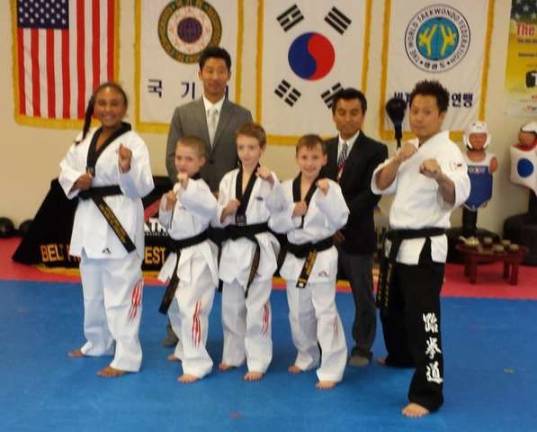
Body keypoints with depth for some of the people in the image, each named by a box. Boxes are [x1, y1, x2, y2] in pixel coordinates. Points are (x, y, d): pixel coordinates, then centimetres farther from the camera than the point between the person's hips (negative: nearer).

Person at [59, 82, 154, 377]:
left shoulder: (133, 142, -11)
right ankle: (98, 343, 39)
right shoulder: (85, 139, 9)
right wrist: (76, 180, -7)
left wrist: (127, 168, -34)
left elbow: (142, 188, -16)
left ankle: (126, 357, 6)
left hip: (120, 222, -7)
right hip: (89, 219, 8)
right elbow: (65, 168, 14)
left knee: (121, 291, -4)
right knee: (92, 289, 20)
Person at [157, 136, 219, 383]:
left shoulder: (198, 187, -16)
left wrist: (187, 186, -46)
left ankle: (196, 364, -3)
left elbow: (210, 207, -38)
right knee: (174, 305, 21)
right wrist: (166, 207, -5)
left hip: (198, 256, -9)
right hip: (179, 254, 10)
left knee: (191, 308, -14)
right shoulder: (177, 188, 12)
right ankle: (185, 349, 42)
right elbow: (166, 222, 15)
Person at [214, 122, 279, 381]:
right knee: (231, 306, 14)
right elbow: (217, 220, 9)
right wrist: (225, 211, -12)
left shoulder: (268, 178, -5)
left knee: (257, 306, 0)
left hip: (259, 248, -5)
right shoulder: (228, 179, 7)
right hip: (233, 247, 5)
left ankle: (258, 362, 13)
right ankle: (233, 355, 32)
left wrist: (271, 183, -26)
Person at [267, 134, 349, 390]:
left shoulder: (331, 187, -8)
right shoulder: (284, 189, 1)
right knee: (299, 313, 16)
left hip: (321, 256, -4)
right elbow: (274, 223, 1)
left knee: (325, 312, -3)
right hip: (295, 256, 5)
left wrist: (326, 196, -27)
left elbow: (340, 221, -17)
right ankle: (307, 357, 37)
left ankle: (331, 369, 7)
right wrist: (292, 213, -15)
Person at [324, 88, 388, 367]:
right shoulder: (323, 148, 9)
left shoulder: (375, 151, -4)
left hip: (357, 235, -3)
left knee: (363, 296, 9)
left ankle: (362, 349, 26)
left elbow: (371, 194, -14)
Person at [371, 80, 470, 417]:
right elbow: (379, 186, 3)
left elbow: (458, 196, -30)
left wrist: (441, 176, -51)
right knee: (391, 308, 23)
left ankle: (427, 394, -2)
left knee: (423, 318, -10)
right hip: (397, 242, 8)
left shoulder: (447, 150, -13)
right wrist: (398, 159, -14)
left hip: (425, 246, -8)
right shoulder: (410, 148, 11)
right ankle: (400, 357, 47)